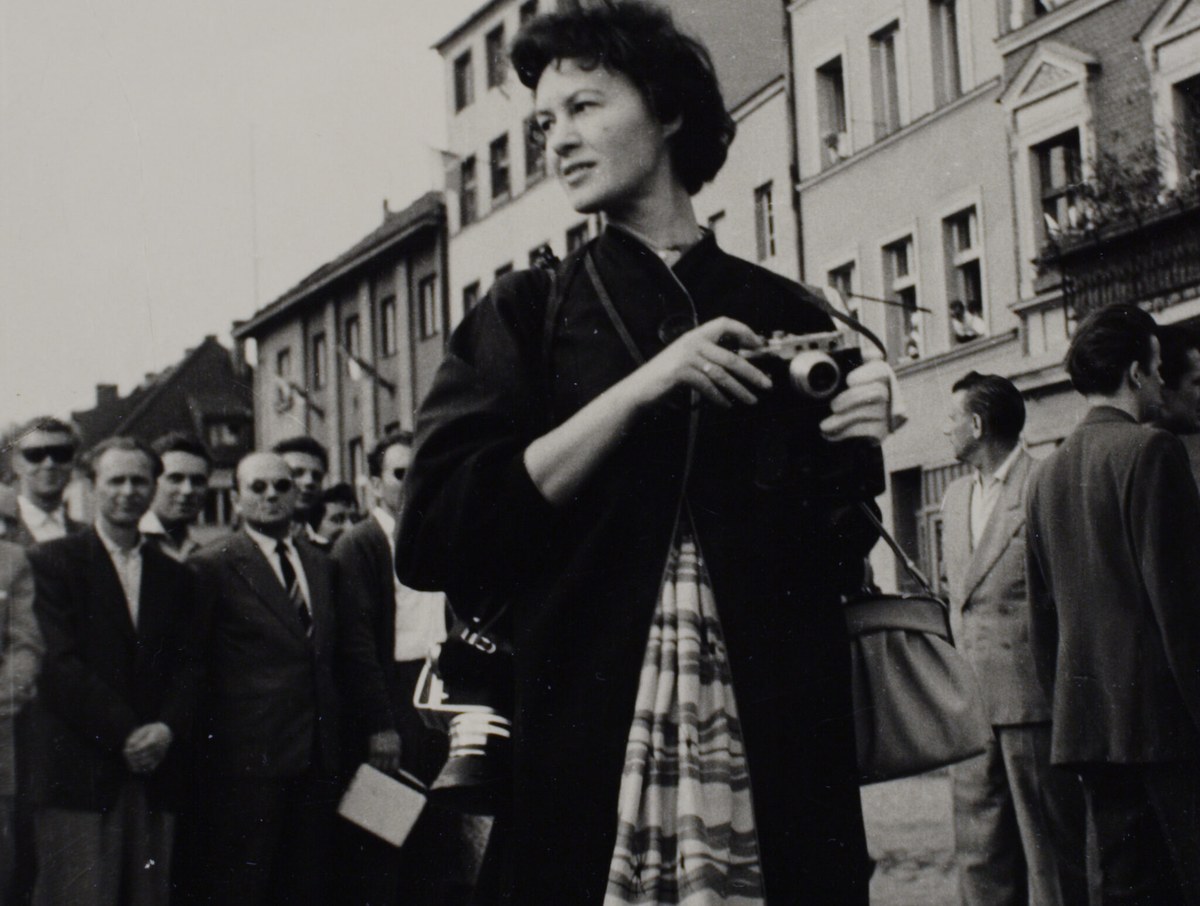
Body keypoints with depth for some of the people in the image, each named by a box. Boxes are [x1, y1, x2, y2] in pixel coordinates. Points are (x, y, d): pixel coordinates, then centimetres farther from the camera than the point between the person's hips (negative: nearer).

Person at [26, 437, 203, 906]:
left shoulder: (174, 576, 18)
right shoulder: (54, 561, 3)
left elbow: (189, 666, 12)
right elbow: (59, 662, -7)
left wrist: (168, 728, -8)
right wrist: (124, 734, -11)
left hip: (154, 774, 4)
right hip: (79, 775, -4)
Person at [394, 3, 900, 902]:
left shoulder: (788, 318, 9)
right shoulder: (521, 320, 6)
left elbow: (837, 563, 15)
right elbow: (431, 541, -8)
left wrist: (854, 455, -6)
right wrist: (638, 391, -12)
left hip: (773, 783, 1)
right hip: (576, 772, -1)